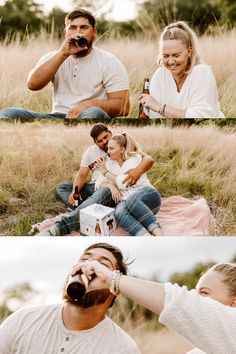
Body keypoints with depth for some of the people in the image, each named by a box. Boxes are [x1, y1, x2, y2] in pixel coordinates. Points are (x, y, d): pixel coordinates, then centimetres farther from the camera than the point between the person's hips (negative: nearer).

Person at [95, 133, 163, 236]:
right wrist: (110, 185, -12)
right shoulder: (109, 162, 13)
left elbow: (125, 183, -13)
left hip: (147, 195, -3)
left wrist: (105, 172, -2)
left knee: (131, 200, -40)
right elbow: (99, 183, 9)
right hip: (125, 201, 3)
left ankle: (158, 233, -45)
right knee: (119, 212, -35)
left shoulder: (135, 159, -3)